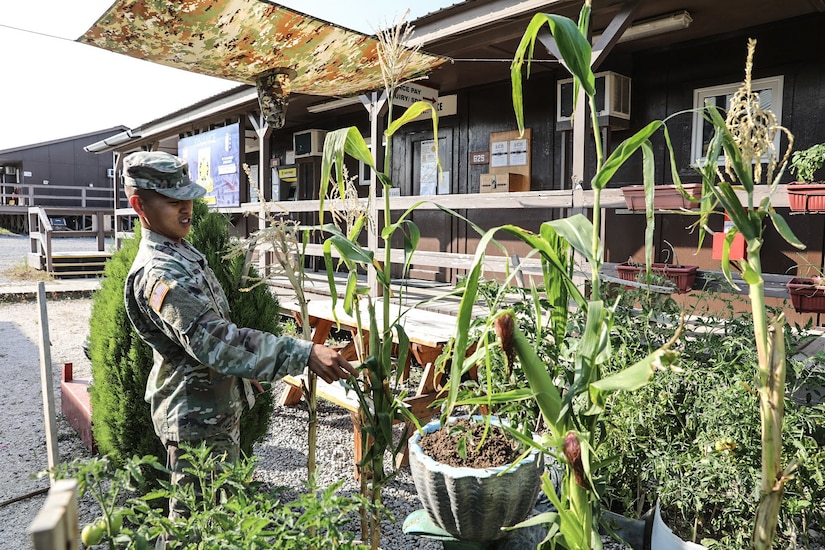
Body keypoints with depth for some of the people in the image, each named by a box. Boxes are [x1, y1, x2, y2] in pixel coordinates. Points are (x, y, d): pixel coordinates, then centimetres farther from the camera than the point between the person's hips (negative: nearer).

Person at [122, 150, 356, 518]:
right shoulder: (158, 274, -26)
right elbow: (216, 342, -37)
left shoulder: (180, 251, 7)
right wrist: (303, 354, -41)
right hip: (196, 419, -10)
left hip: (219, 407, 10)